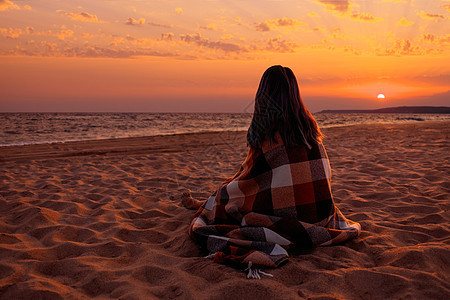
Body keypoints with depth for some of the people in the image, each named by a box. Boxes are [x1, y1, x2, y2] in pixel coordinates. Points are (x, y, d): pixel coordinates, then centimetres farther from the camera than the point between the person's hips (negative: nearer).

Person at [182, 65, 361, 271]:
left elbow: (246, 183, -5)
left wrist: (199, 204, 9)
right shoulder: (309, 123, 4)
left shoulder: (268, 133, -14)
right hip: (322, 214, 6)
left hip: (288, 221, -6)